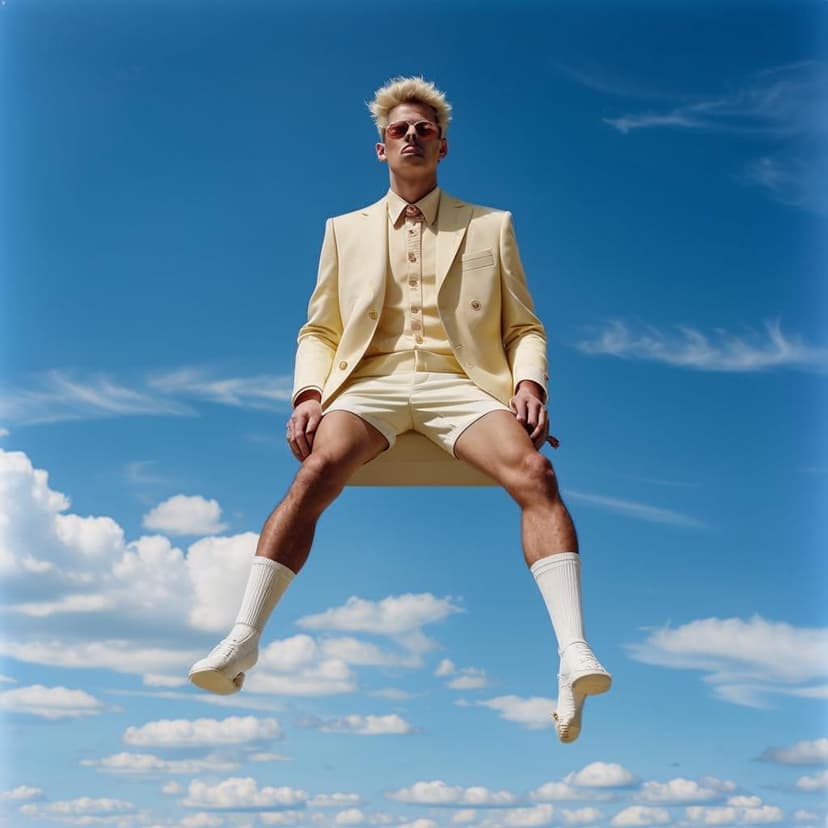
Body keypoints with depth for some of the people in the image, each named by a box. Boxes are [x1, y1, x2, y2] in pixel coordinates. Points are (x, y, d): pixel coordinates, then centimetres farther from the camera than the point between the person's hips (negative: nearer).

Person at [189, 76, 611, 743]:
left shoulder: (491, 226, 20)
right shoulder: (346, 230, 24)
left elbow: (524, 327, 15)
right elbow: (319, 330, 18)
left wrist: (529, 384, -7)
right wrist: (308, 394, -2)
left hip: (460, 382, -1)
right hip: (371, 382, 1)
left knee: (534, 472, -30)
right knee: (316, 472, -31)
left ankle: (573, 653, -38)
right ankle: (243, 639, -34)